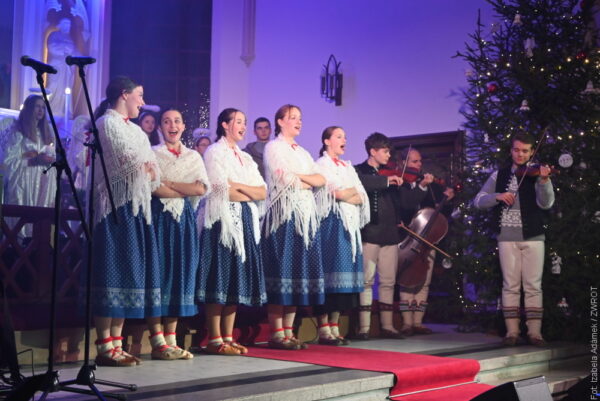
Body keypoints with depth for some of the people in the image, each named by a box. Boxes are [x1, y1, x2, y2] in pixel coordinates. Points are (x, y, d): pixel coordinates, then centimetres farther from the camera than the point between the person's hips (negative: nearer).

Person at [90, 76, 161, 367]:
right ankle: (104, 347, -8)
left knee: (128, 271, 5)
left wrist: (143, 168, -6)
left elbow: (154, 172, 13)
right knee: (114, 271, -10)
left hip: (136, 206, 8)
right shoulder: (107, 123, -4)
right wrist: (146, 168, 5)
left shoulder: (135, 130, 21)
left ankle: (115, 344, 7)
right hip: (115, 205, -8)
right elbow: (129, 163, -13)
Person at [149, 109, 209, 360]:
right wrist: (185, 191, -9)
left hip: (184, 219, 4)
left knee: (182, 273, 2)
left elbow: (202, 188, -1)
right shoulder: (153, 153, 5)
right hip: (159, 216, -4)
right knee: (159, 272, -7)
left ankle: (171, 340, 8)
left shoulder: (193, 157, 15)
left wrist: (169, 184, -8)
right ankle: (158, 342, -3)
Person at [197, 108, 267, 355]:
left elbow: (263, 192, 11)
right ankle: (215, 340, -4)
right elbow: (222, 192, -12)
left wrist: (238, 187, -4)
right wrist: (250, 192, 0)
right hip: (223, 219, -7)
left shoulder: (245, 158, 21)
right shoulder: (214, 152, 0)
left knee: (237, 279, 6)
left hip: (246, 221, 7)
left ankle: (228, 338, 11)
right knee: (221, 277, -8)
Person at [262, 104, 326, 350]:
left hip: (306, 215, 7)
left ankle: (288, 331, 8)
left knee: (300, 269, 4)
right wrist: (309, 182, 2)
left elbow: (321, 179, 11)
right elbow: (284, 179, -12)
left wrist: (299, 177, -6)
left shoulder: (303, 153, 23)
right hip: (283, 214, -7)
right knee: (282, 270, -9)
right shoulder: (273, 147, 2)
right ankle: (276, 334, -6)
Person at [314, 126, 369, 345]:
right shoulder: (321, 165, 2)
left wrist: (342, 195, -7)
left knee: (345, 271, 3)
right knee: (329, 269, -11)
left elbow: (361, 197, 11)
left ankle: (334, 328, 7)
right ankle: (323, 329, -9)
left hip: (349, 223, 7)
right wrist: (350, 193, -1)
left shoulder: (348, 167, 22)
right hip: (330, 222, -7)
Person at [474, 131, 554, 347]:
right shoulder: (500, 175, 8)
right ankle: (512, 331, 8)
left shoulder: (537, 174, 2)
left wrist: (544, 181, -30)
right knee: (510, 285, 3)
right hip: (507, 237, 1)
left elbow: (546, 203, -13)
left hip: (532, 237, -1)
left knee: (533, 286, 0)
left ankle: (535, 331, 6)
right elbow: (479, 201, 4)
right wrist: (498, 196, -14)